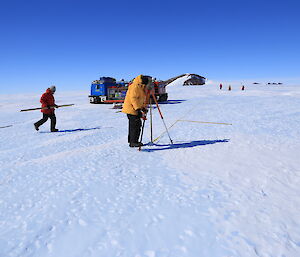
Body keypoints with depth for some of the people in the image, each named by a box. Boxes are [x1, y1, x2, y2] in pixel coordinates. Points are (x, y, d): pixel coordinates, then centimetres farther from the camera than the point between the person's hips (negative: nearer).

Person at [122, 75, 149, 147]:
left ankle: (131, 140, 26)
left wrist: (143, 108, 11)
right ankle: (133, 142, -9)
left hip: (135, 109, 10)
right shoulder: (135, 87, -17)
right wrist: (138, 108, -28)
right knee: (136, 125, -12)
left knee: (133, 125, 15)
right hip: (131, 109, -10)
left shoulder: (141, 87, 15)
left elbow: (142, 99, 20)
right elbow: (133, 98, -24)